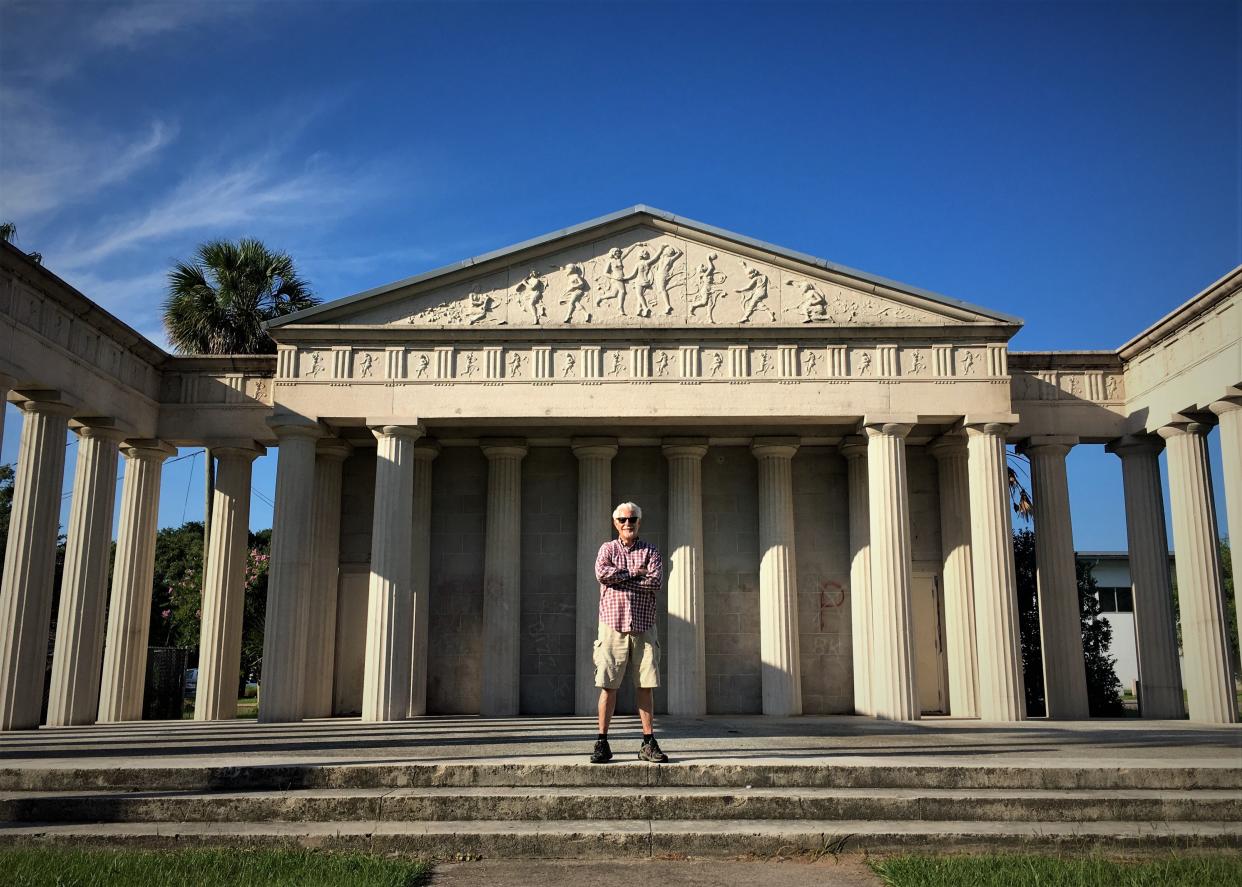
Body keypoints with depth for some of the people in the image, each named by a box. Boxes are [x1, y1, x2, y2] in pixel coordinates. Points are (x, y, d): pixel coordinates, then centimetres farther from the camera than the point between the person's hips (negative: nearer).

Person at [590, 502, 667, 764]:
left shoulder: (650, 551, 9)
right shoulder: (607, 549, 9)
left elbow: (655, 581, -9)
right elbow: (602, 573, -12)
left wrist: (619, 577, -8)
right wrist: (635, 573, -8)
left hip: (642, 627, 1)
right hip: (613, 626, -1)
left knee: (645, 687, 2)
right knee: (608, 686, -1)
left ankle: (649, 744, 8)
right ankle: (602, 743, 5)